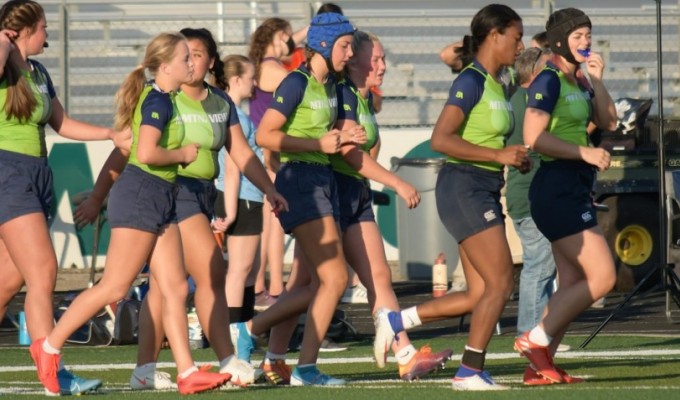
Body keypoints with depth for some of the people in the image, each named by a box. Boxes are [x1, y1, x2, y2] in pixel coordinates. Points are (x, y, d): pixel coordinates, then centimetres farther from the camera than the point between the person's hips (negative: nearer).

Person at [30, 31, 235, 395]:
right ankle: (49, 346, 3)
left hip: (160, 199, 10)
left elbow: (126, 145, 21)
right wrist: (182, 154, -11)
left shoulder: (163, 100, 15)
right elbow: (146, 153, -26)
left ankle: (187, 372, 2)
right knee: (114, 287, -6)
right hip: (140, 192, -10)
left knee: (175, 289, 4)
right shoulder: (158, 101, -14)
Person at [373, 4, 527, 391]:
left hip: (485, 194, 9)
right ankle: (471, 372, -1)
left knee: (481, 294, 7)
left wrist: (515, 157, 8)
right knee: (500, 283, -9)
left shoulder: (498, 85, 15)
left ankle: (395, 321, 15)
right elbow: (441, 139, -21)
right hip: (464, 188, -9)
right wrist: (498, 155, -21)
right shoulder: (471, 81, -13)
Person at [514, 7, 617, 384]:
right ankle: (536, 339, -7)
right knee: (602, 277, -12)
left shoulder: (579, 82, 14)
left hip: (574, 190, 10)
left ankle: (541, 364, 10)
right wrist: (584, 152, -22)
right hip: (557, 188, -10)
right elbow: (534, 137, -21)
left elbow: (608, 123, 11)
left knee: (572, 284, 9)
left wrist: (597, 81, 0)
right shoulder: (549, 81, -12)